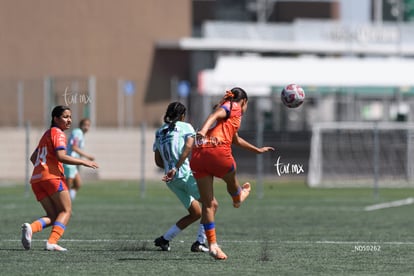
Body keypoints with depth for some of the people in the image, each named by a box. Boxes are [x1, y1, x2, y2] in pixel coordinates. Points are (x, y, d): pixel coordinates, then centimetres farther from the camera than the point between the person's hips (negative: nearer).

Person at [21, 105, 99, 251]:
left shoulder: (47, 134, 26)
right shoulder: (58, 133, -2)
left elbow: (33, 158, 31)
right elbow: (61, 156, -16)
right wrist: (83, 162, -12)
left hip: (36, 179, 8)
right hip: (52, 177, -8)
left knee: (53, 216, 7)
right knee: (66, 211, -4)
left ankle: (31, 228, -19)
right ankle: (52, 242, -21)